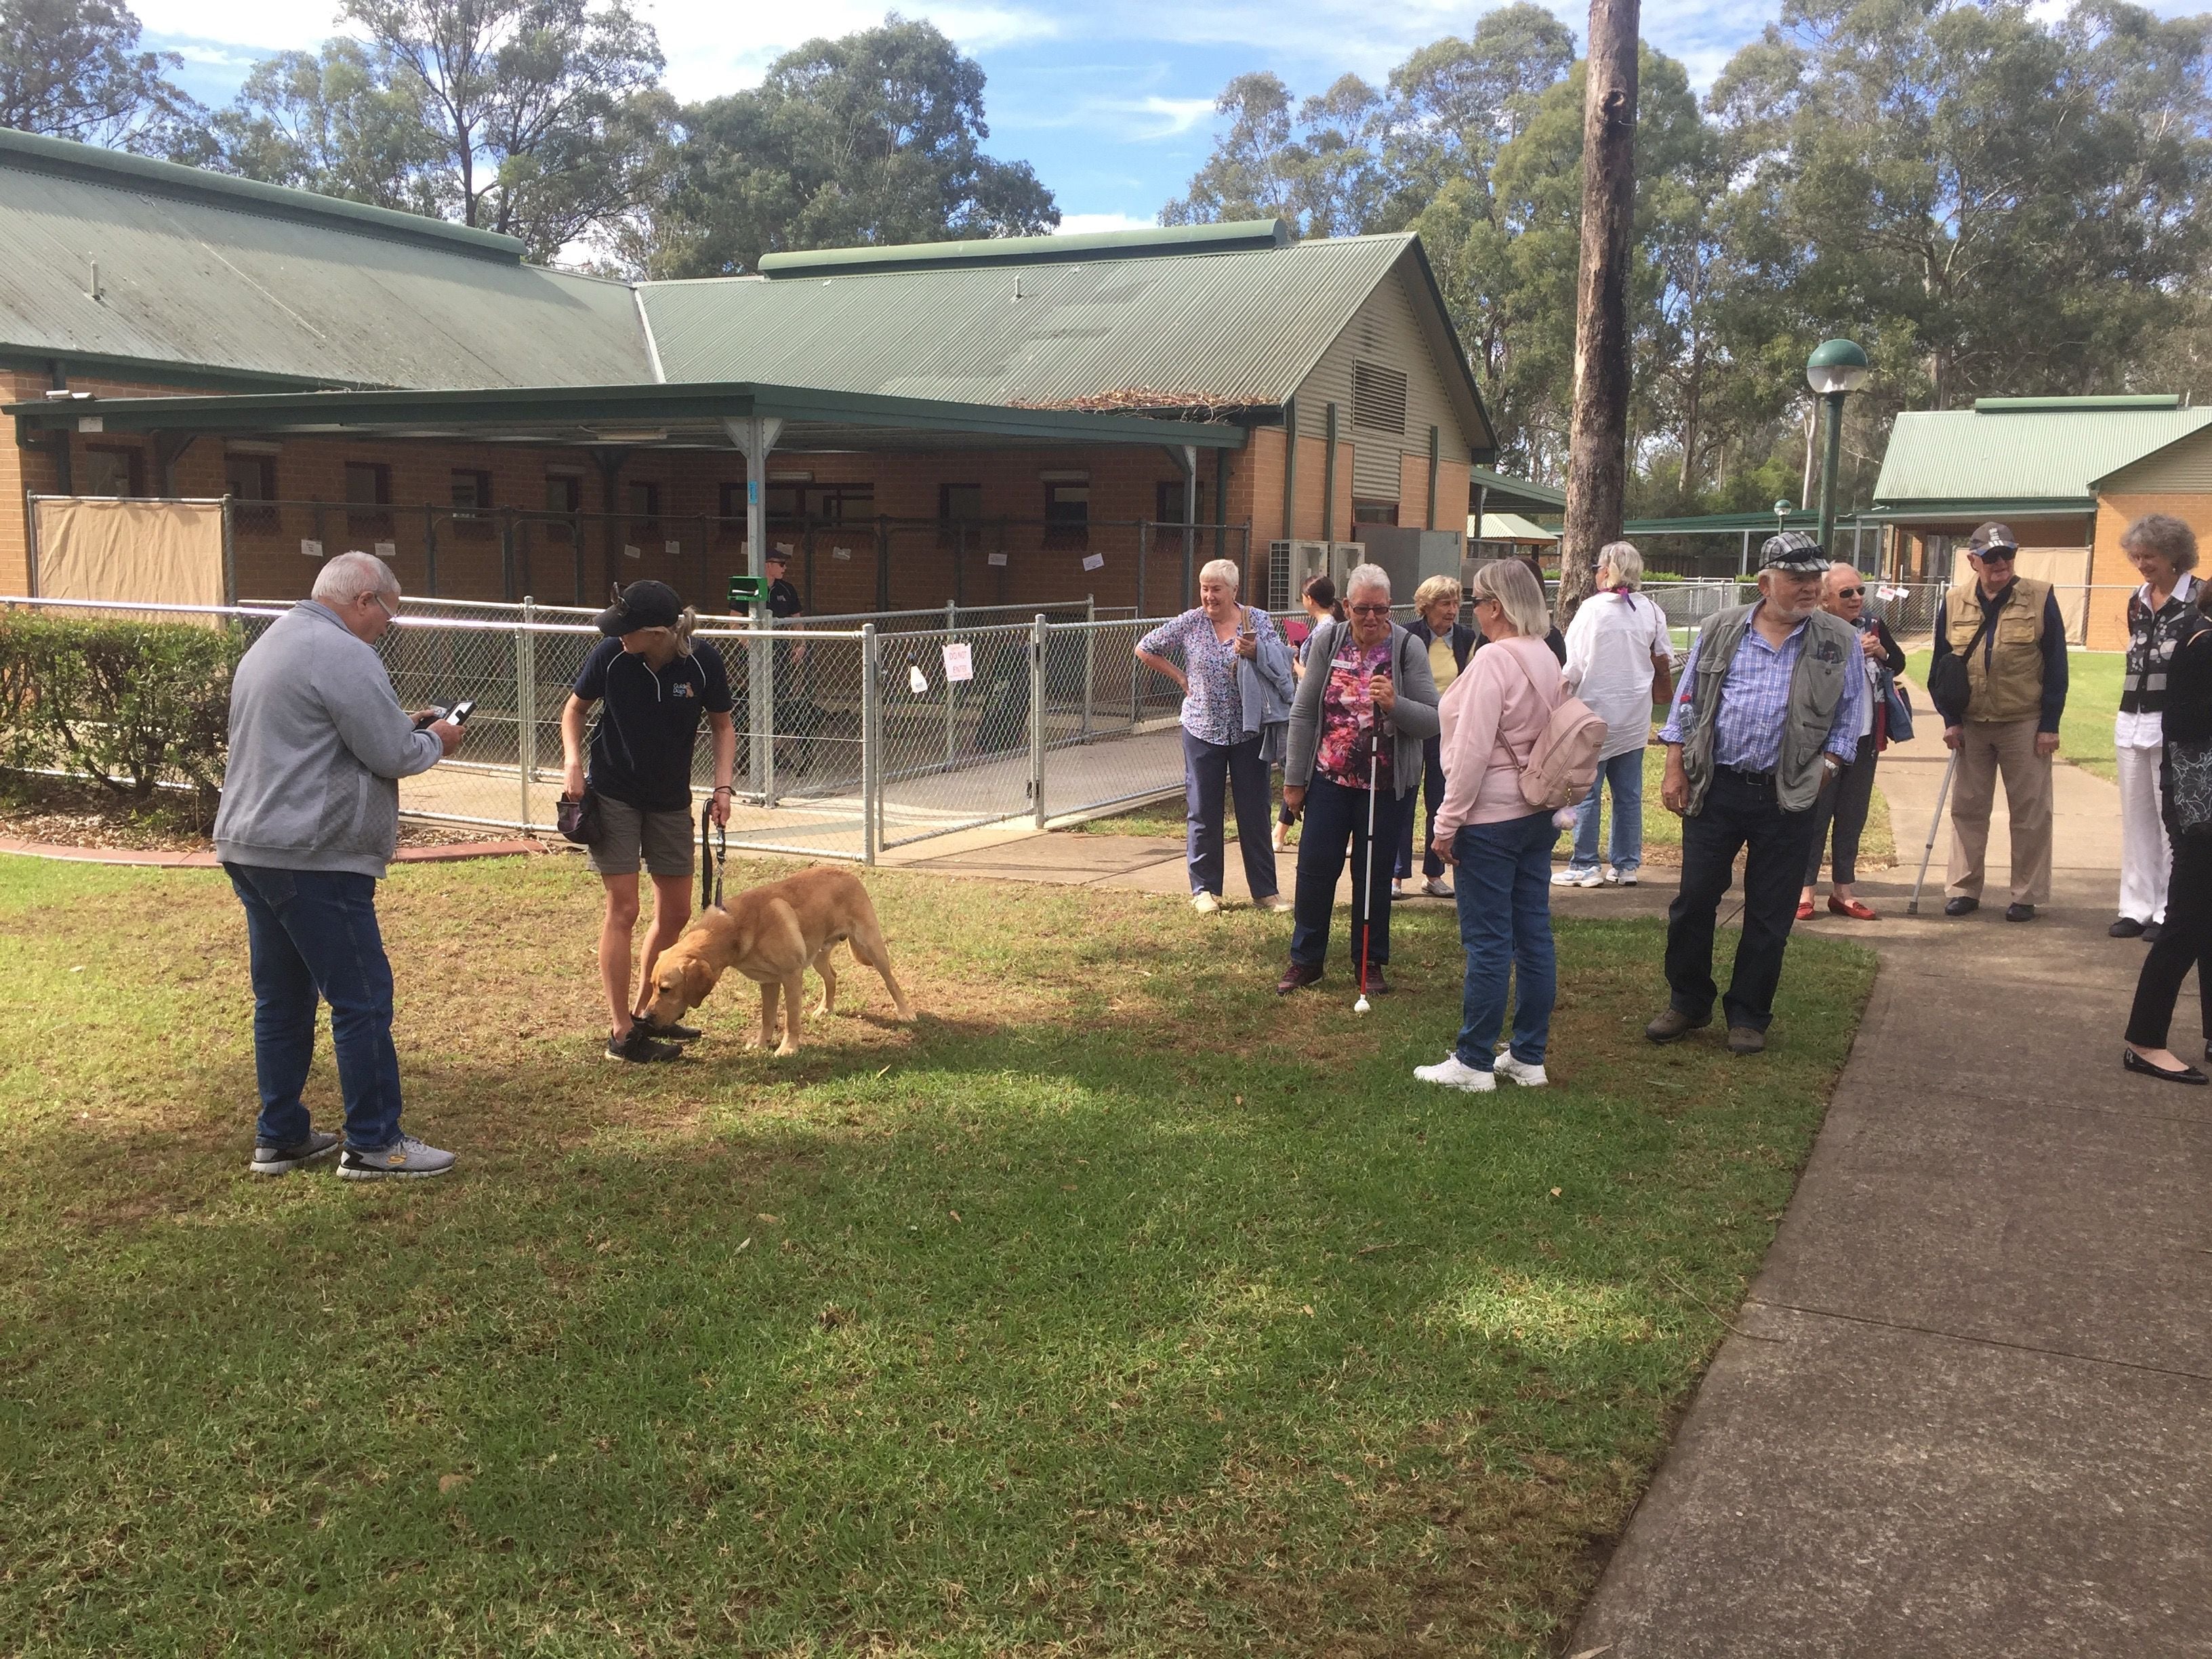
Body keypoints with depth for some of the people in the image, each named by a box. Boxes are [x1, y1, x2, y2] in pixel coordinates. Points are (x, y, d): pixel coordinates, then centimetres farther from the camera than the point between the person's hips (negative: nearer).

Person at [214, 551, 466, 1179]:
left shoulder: (270, 644, 19)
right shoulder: (343, 655, -14)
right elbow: (394, 756, -15)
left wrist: (407, 728, 16)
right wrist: (435, 741, 6)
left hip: (248, 846, 10)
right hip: (313, 857, -10)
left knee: (282, 998, 15)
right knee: (362, 1000, -3)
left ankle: (279, 1137, 21)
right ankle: (374, 1144, 2)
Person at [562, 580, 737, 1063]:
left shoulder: (703, 662, -15)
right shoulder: (610, 655, -18)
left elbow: (722, 726, 1)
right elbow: (575, 707, 1)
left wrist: (723, 787, -10)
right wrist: (573, 761, -14)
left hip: (671, 801, 3)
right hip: (613, 796, -3)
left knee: (675, 912, 9)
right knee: (622, 909, -6)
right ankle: (621, 1033, 1)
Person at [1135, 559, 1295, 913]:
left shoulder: (1259, 620, 0)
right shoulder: (1189, 623, -1)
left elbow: (1280, 666, -3)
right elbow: (1144, 649, 8)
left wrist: (1256, 652, -21)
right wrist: (1180, 677, 3)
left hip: (1249, 731, 0)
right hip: (1202, 731, 0)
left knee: (1254, 811, 5)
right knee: (1203, 813, 6)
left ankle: (1265, 889, 13)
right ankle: (1204, 889, 16)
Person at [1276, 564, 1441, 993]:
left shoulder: (1408, 648, -8)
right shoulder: (1327, 641, -2)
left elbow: (1433, 720, -11)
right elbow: (1303, 712, 2)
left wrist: (1395, 704, -30)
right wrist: (1294, 779, 2)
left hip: (1384, 785, -1)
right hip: (1329, 778, 2)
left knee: (1374, 873, 8)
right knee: (1315, 867, 4)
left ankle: (1371, 962, 22)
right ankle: (1305, 958, 19)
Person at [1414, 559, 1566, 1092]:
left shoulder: (1494, 659, -17)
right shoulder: (1547, 658, 9)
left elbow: (1472, 750, -19)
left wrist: (1448, 822, -13)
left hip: (1493, 816, -9)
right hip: (1540, 813, 9)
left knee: (1487, 941, -2)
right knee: (1533, 934, 11)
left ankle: (1473, 1063, 6)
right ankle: (1528, 1057, 19)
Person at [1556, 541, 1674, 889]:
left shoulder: (1592, 609, -11)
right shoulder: (1651, 611, 1)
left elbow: (1573, 665, -10)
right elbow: (1664, 662, 8)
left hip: (1595, 713, -4)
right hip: (1634, 717, 5)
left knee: (1586, 791, 2)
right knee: (1629, 794, 10)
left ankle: (1585, 865, 3)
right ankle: (1626, 865, 14)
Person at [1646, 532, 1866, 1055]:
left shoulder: (1839, 643, 2)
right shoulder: (1722, 631, 3)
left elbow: (1848, 716, 6)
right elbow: (1687, 703, 6)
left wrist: (1826, 769, -5)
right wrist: (1675, 769, 0)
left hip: (1786, 798, 0)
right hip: (1715, 787, 0)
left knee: (1769, 914, 7)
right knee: (1694, 899, 4)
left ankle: (1748, 1016, 20)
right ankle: (1687, 1003, 21)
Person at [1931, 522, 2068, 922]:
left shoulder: (2040, 597, -4)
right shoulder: (1954, 602, 3)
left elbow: (2056, 665, -3)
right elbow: (1940, 665, 7)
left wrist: (2050, 724, -7)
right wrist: (1950, 720, 0)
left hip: (2025, 724, -2)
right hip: (1971, 725, 2)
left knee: (2030, 813, 3)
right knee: (1967, 809, 7)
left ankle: (2027, 895, 12)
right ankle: (1964, 890, 16)